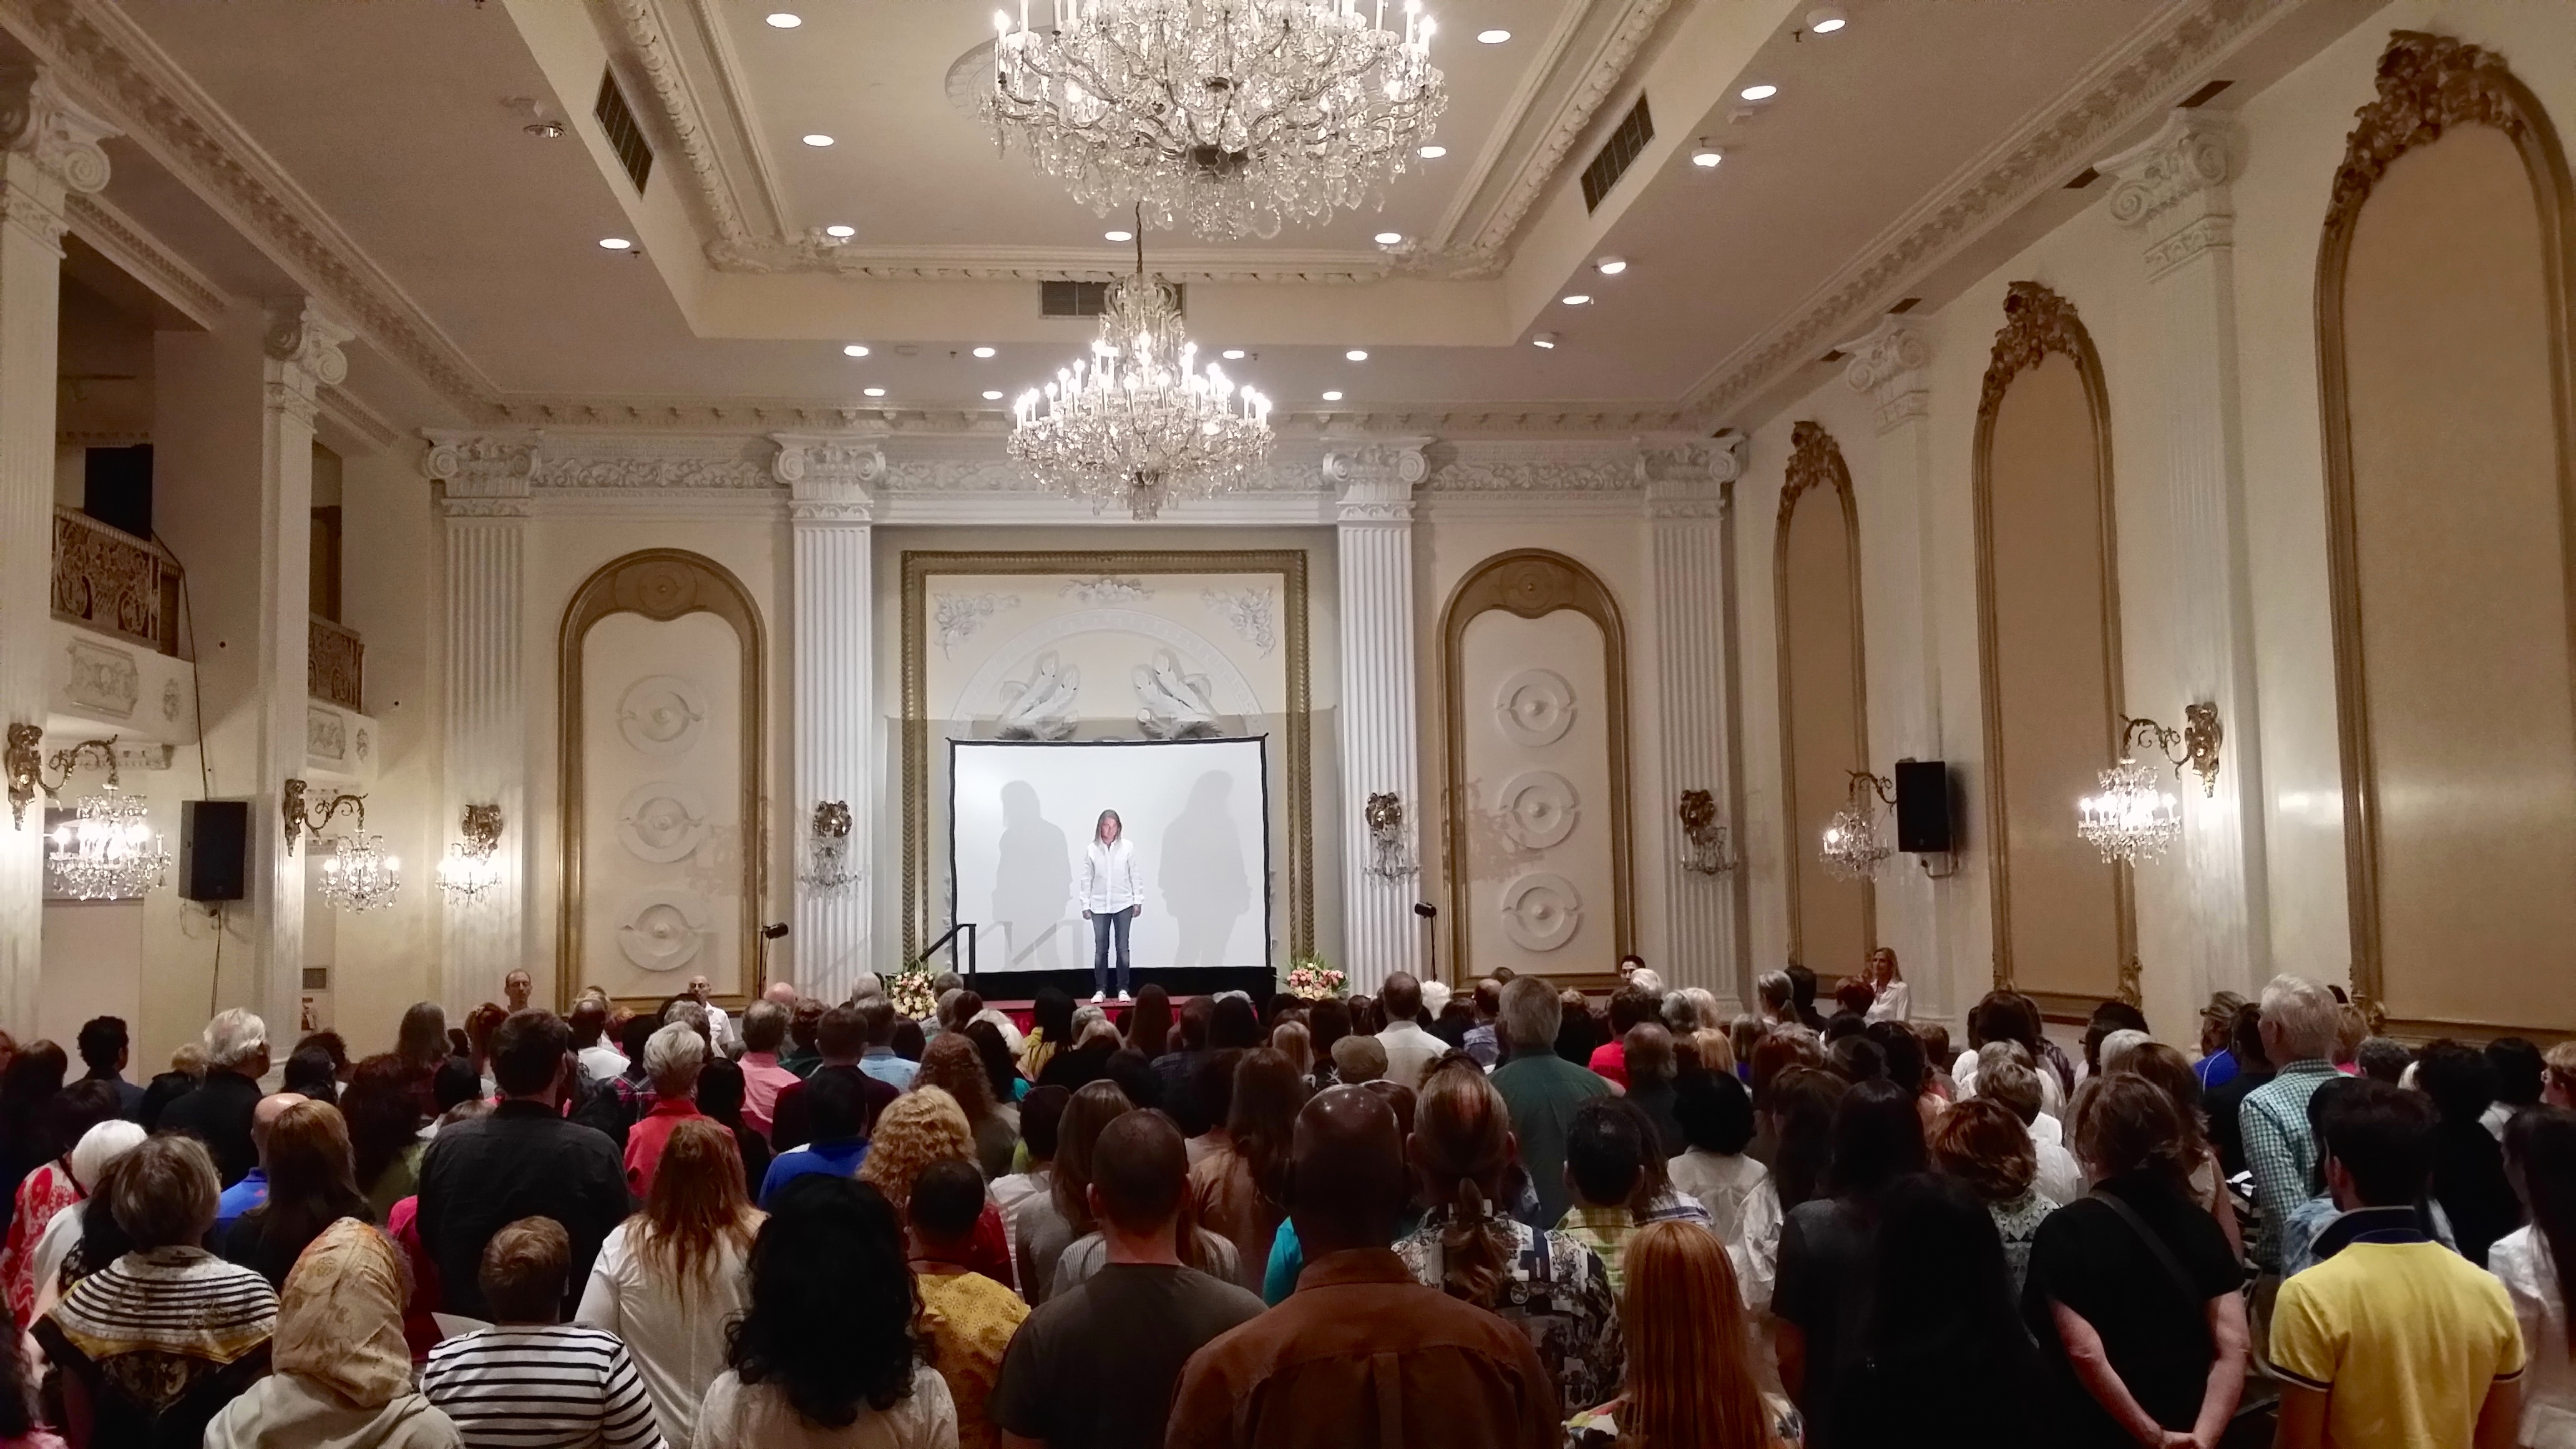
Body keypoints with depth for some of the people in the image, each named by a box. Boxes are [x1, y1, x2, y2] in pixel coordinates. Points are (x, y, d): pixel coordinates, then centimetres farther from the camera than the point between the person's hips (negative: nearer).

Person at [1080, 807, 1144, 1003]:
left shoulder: (1128, 847, -5)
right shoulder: (1091, 849, -3)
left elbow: (1135, 875, 0)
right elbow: (1087, 879, 2)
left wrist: (1138, 900, 0)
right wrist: (1085, 904, 1)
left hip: (1123, 904, -1)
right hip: (1099, 906, 1)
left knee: (1122, 948, 3)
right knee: (1100, 949, 5)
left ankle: (1123, 990, 10)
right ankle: (1100, 990, 12)